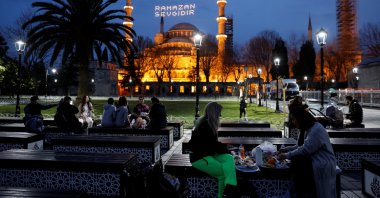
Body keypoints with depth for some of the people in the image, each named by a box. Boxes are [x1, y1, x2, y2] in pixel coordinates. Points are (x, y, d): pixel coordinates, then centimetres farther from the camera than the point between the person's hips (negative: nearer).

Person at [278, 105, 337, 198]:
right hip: (317, 165, 9)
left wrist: (286, 155, -14)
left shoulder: (316, 130, -20)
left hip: (323, 168, -9)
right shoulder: (310, 128, 12)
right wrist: (287, 149, 8)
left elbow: (305, 150, -22)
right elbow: (302, 146, 17)